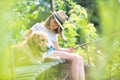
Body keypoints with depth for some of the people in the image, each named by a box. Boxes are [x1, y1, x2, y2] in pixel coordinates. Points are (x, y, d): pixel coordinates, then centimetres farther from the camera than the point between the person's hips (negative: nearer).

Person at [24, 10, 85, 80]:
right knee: (75, 58, -23)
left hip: (53, 52, 7)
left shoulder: (54, 34, 26)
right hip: (45, 53, -7)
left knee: (80, 59, -13)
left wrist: (66, 50, 0)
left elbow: (57, 48, 18)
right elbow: (25, 38, 3)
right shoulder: (38, 26, 9)